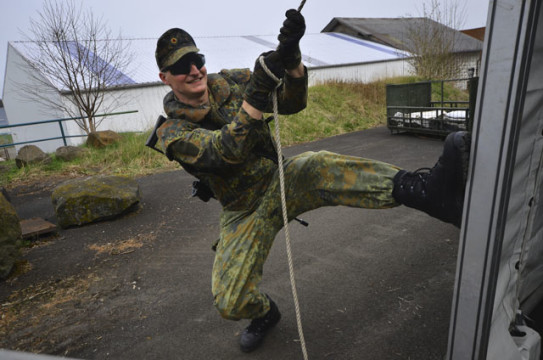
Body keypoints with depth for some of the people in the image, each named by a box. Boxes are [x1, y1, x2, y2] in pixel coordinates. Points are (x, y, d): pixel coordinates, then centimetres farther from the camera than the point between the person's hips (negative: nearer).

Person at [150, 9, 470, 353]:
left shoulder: (231, 81, -3)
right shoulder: (172, 131, -11)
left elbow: (293, 103, -15)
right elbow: (224, 151, -31)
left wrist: (292, 60, -36)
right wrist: (255, 96, -44)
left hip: (281, 180, 1)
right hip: (244, 212, 0)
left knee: (320, 167, -35)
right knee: (230, 302, -7)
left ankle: (429, 191, -52)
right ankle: (265, 312, 29)